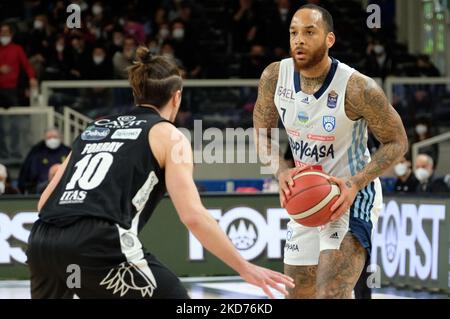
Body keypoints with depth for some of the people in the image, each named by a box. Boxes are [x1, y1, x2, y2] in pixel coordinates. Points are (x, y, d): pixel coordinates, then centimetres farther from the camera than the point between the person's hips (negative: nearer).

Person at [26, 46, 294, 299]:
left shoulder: (95, 128, 26)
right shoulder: (168, 135, 10)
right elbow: (193, 216, -3)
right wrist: (245, 269, 2)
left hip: (43, 240, 6)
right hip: (97, 244, -6)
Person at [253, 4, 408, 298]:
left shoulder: (357, 88, -24)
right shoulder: (274, 77, -10)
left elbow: (397, 142, -13)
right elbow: (263, 135, 5)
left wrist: (354, 185, -26)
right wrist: (282, 171, -16)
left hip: (351, 197, -6)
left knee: (332, 294, -23)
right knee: (298, 295, 15)